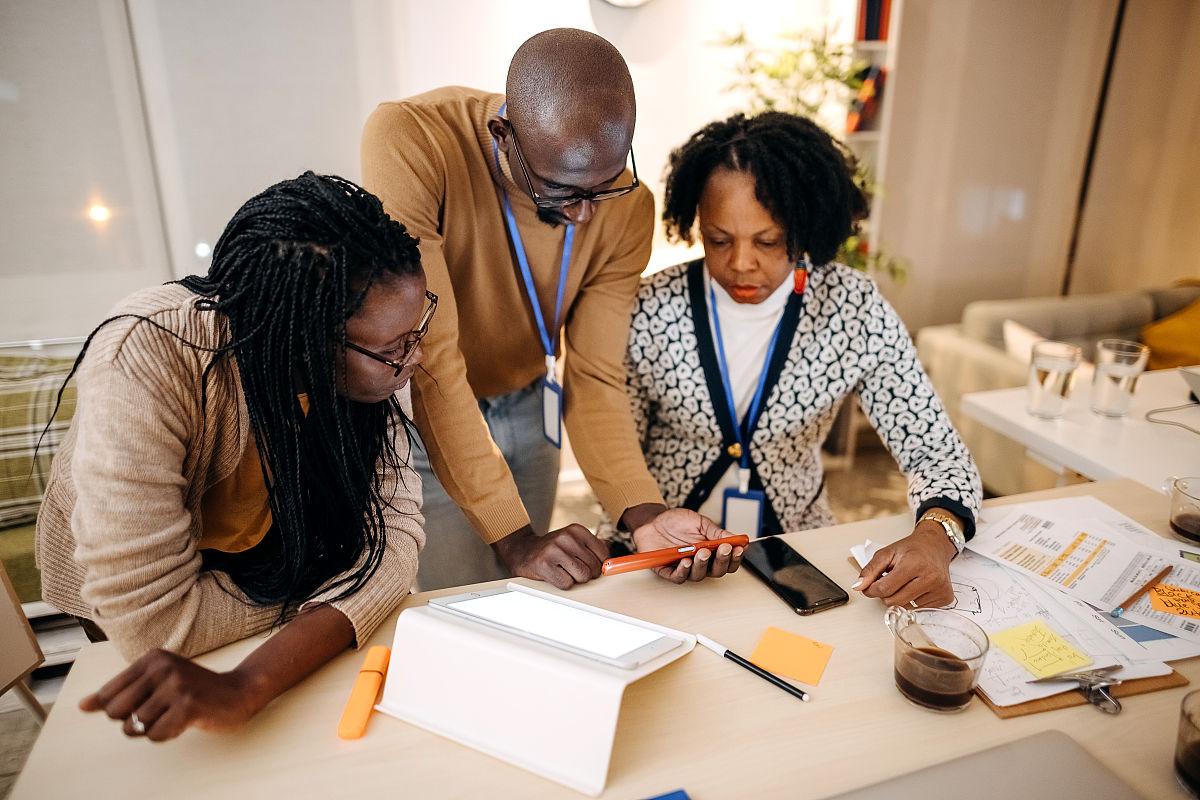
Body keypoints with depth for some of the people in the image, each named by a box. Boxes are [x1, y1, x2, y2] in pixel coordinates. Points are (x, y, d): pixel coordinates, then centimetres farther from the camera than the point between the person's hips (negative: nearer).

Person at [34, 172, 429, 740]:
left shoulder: (378, 357, -26)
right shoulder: (142, 364, -39)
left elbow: (391, 531, -30)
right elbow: (153, 622, -36)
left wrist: (249, 686, -43)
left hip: (273, 548, 4)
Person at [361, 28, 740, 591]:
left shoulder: (627, 208, -16)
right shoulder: (408, 143, -30)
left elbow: (593, 377, -13)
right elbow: (428, 356, -32)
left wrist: (643, 513, -29)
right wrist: (513, 536, -32)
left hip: (526, 411, 4)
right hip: (417, 416, -3)